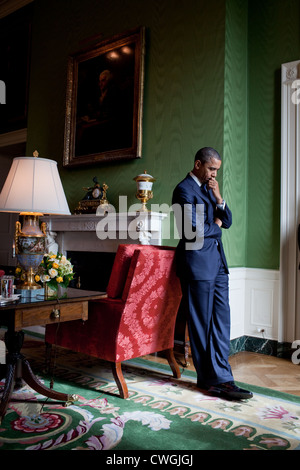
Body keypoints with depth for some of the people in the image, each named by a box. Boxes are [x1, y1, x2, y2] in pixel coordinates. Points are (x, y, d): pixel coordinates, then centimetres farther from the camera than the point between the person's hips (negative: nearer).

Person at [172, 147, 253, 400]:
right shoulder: (184, 189, -9)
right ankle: (214, 379, 11)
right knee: (202, 323, 1)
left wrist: (218, 198, 0)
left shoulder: (209, 188, 19)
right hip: (197, 262, -9)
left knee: (221, 320, 7)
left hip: (217, 261, 9)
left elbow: (227, 221, 16)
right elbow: (191, 231, -19)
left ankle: (220, 378, 14)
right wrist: (215, 226, -1)